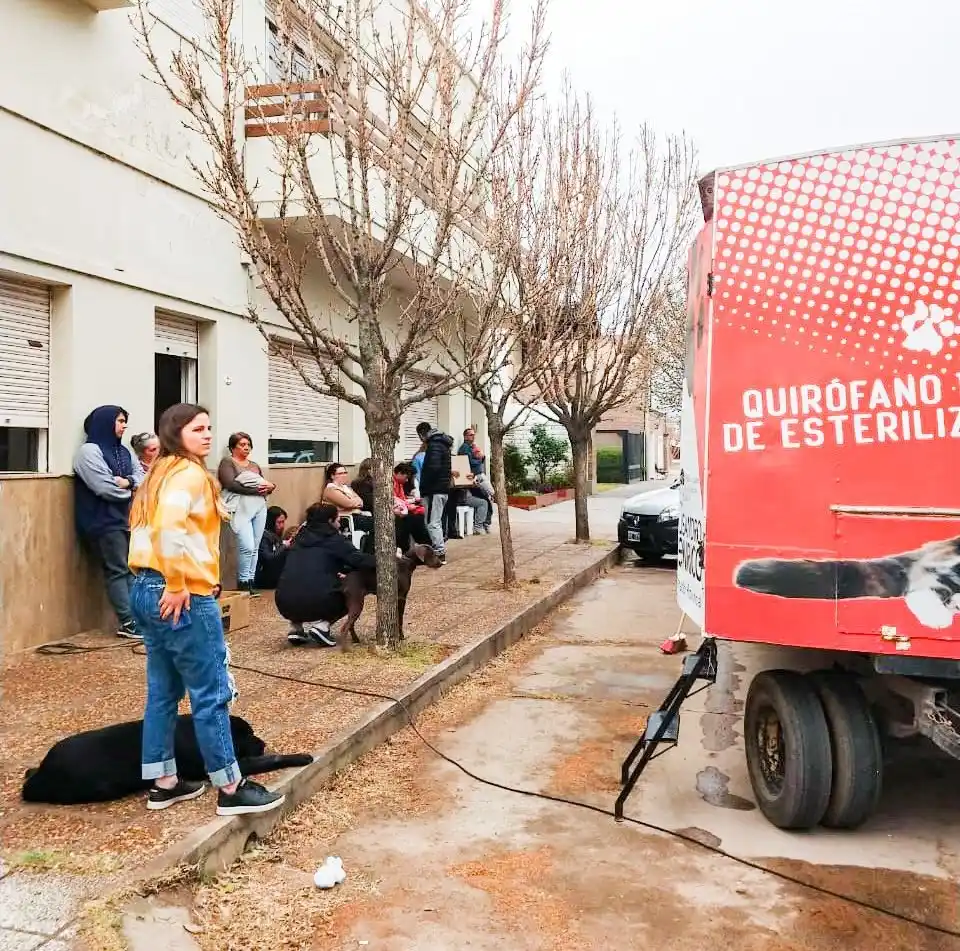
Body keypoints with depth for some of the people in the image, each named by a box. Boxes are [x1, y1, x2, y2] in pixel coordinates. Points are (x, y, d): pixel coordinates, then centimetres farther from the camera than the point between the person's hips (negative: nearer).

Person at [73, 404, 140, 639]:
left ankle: (137, 616, 12)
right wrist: (130, 490, -3)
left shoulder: (123, 451, 16)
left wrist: (128, 482, -13)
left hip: (126, 518, 8)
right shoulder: (89, 451, -9)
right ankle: (127, 622, -3)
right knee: (118, 570, -6)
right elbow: (104, 487, -19)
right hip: (104, 521, -8)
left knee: (132, 567, 7)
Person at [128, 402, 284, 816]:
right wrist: (177, 585, -21)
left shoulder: (160, 472, 17)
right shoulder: (189, 473, -12)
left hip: (146, 589, 10)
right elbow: (169, 526, -28)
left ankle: (163, 783, 24)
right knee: (212, 693, -2)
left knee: (163, 691, 15)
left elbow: (145, 527, 18)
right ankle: (231, 789, 7)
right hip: (185, 597, -10)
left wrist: (164, 581, 15)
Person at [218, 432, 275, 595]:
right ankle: (243, 582, -2)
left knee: (255, 548, 3)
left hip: (259, 508, 6)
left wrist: (269, 487, -6)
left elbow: (264, 485, 19)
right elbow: (231, 485, -11)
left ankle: (251, 580, 9)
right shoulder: (227, 462, 3)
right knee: (247, 547, -15)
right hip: (241, 508, -6)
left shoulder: (254, 465, 23)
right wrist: (255, 489, -13)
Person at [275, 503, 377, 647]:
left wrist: (336, 573, 40)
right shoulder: (332, 539, 5)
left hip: (285, 605, 5)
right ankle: (321, 625, 3)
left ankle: (299, 626, 16)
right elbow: (357, 559, -4)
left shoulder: (300, 538, 21)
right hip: (316, 601, -5)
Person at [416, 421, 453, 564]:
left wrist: (424, 487, -15)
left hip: (434, 489, -10)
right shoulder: (442, 444, 18)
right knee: (436, 521, 15)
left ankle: (440, 553, -8)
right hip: (443, 488, 10)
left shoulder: (434, 445, -13)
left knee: (432, 523, -8)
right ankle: (439, 552, 19)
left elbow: (433, 468, -24)